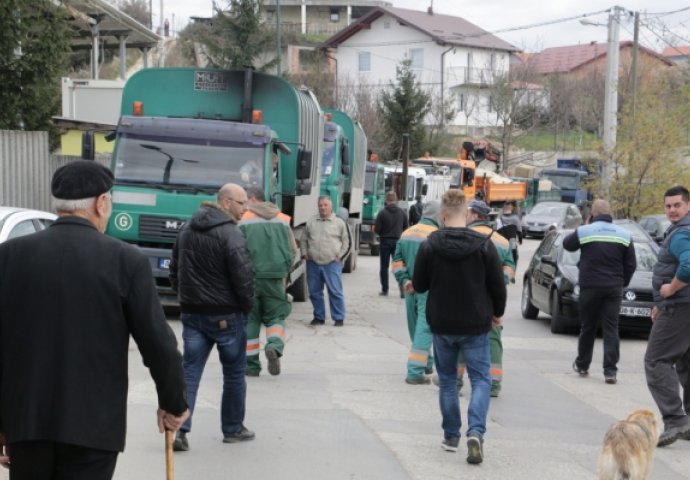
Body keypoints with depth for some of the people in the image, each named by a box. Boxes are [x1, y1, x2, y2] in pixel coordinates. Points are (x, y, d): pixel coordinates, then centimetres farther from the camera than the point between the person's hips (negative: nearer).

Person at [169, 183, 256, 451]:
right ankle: (233, 429, 20)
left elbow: (174, 270, 15)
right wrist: (247, 306, -3)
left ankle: (178, 428, -6)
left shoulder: (187, 229, 10)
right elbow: (243, 276, -19)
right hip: (226, 315, -6)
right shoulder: (230, 234, -17)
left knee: (189, 371, 5)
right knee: (234, 373, 10)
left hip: (191, 313, 6)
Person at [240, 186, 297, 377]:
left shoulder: (243, 220, -4)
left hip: (250, 276, -2)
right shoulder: (282, 220, 9)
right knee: (275, 316, 13)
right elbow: (293, 250, 10)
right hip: (275, 277, 2)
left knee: (249, 320, 8)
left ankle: (251, 365, 8)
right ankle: (275, 346, -16)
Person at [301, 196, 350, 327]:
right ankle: (319, 317, 20)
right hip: (313, 263, 3)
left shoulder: (339, 223, 4)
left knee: (335, 291, -6)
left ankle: (339, 318, 2)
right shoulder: (311, 222, 11)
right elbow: (303, 239, 18)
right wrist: (304, 253, 7)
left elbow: (346, 242, 7)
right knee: (314, 292, 8)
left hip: (332, 263, -3)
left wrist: (340, 255, -2)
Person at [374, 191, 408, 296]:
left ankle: (384, 289, 9)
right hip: (398, 241, 2)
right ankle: (403, 290, -2)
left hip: (385, 241, -2)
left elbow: (376, 229, -11)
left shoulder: (382, 212, -12)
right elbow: (406, 228, 2)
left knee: (384, 266, 8)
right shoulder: (402, 212, -3)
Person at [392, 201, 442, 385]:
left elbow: (397, 261, 5)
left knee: (415, 327, 19)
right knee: (424, 328, -5)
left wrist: (405, 281, 1)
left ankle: (426, 363, 36)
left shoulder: (406, 233, 9)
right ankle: (415, 371, -11)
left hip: (410, 288, 7)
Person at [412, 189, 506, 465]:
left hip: (442, 325, 1)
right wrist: (497, 313, 13)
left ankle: (451, 436, 20)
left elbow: (419, 286, -1)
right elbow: (498, 285, -5)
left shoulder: (430, 245, -9)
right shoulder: (483, 245, -10)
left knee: (447, 380, 16)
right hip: (475, 325, -1)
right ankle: (475, 431, -13)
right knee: (481, 379, 6)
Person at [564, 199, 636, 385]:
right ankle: (610, 371, -5)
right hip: (614, 288, 1)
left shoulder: (584, 231, -7)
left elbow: (567, 244, 13)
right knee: (611, 329, 1)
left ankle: (582, 365, 24)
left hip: (590, 286, -1)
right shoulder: (624, 235, 2)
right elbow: (631, 265, 4)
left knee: (588, 327, 12)